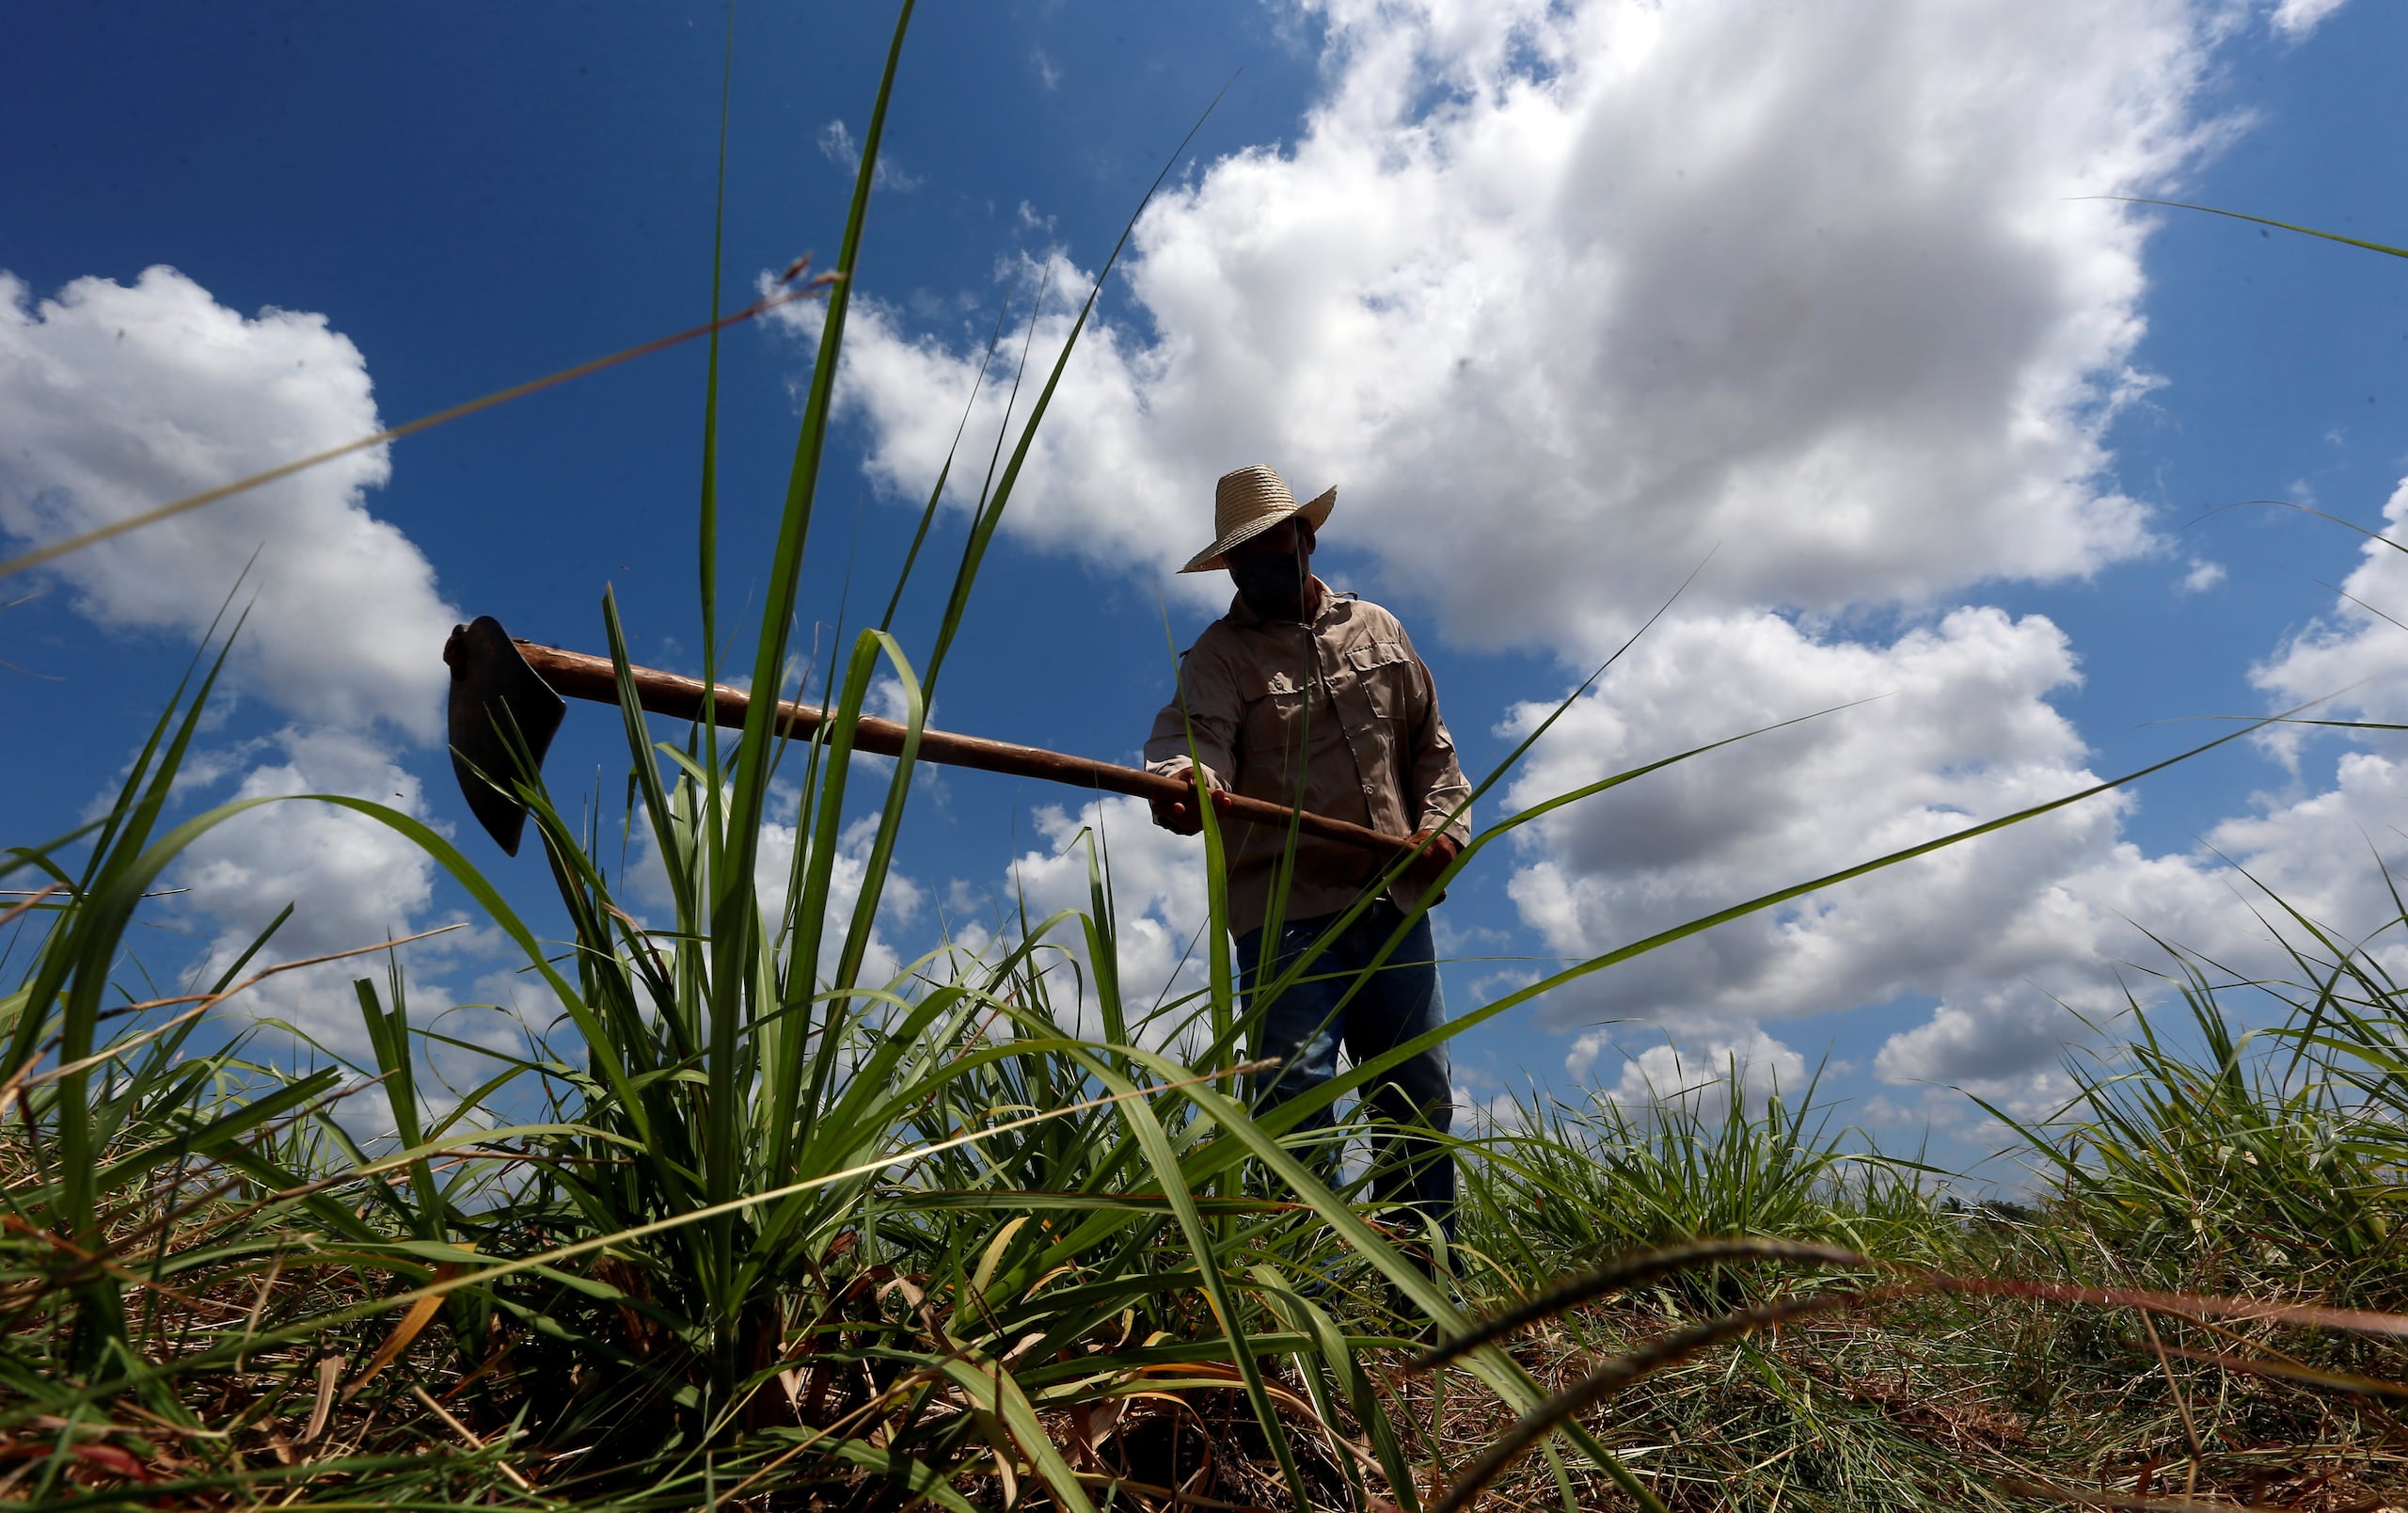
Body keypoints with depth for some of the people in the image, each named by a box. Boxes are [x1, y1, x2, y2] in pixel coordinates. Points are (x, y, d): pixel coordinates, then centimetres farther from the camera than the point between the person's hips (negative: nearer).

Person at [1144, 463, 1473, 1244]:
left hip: (1395, 899, 5)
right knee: (1295, 1093, -16)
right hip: (1287, 907, -4)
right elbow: (1197, 728, -20)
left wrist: (1444, 822, 3)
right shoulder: (1218, 653, 2)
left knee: (1420, 1104, 11)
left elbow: (1430, 744, 20)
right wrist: (1185, 777, -43)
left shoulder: (1377, 629, 16)